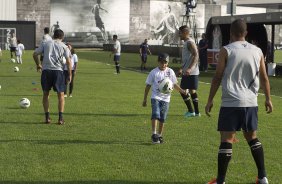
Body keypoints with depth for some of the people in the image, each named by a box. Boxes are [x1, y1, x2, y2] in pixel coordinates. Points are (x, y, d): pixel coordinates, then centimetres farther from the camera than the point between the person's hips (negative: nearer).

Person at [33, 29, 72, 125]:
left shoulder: (45, 44, 14)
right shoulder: (64, 46, 10)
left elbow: (35, 54, 9)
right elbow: (68, 61, 0)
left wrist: (38, 65, 24)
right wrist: (70, 75, 4)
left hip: (46, 70, 1)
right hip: (58, 70, -1)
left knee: (45, 94, 14)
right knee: (60, 95, 7)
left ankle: (47, 117, 10)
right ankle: (60, 118, -1)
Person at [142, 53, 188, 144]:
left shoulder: (170, 72, 3)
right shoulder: (154, 72, -3)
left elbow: (174, 84, 11)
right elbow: (148, 86, 3)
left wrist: (182, 91, -6)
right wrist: (145, 99, 4)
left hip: (166, 98, 2)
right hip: (155, 97, -2)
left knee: (162, 118, 6)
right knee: (155, 115, -19)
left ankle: (160, 135, 19)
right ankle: (154, 134, -17)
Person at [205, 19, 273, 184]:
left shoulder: (226, 51, -6)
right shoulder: (257, 51, 6)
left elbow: (218, 77, -6)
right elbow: (264, 78, 11)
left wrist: (210, 100, 0)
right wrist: (268, 99, 21)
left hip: (231, 103, -4)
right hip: (251, 103, 5)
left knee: (226, 140, -2)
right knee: (252, 137, 19)